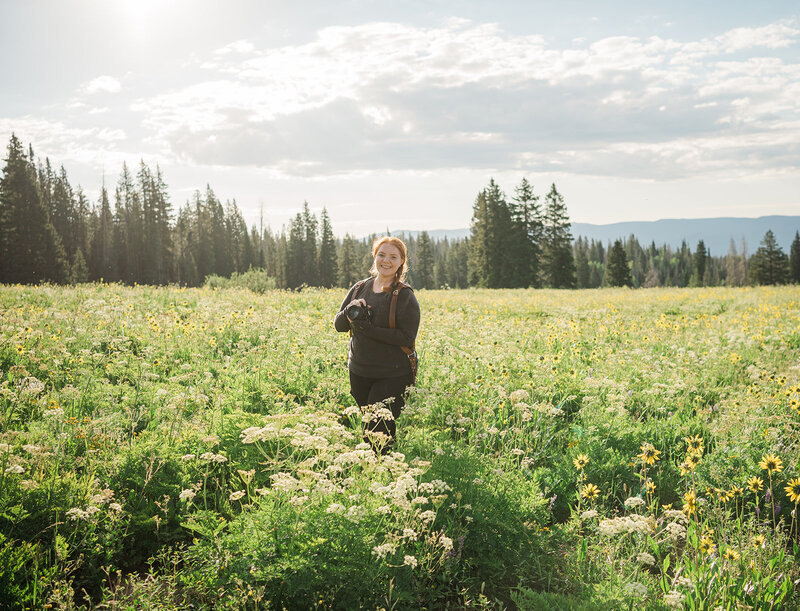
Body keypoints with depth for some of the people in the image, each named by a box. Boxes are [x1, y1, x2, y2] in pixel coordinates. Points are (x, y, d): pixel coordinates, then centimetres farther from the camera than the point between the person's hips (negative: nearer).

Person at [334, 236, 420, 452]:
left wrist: (368, 328, -21)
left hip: (393, 376, -5)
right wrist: (350, 311, -13)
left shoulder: (405, 296, -8)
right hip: (359, 372, 5)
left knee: (378, 432, -10)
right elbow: (338, 325, 9)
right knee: (365, 428, 11)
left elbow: (407, 338, -14)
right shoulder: (359, 288, 8)